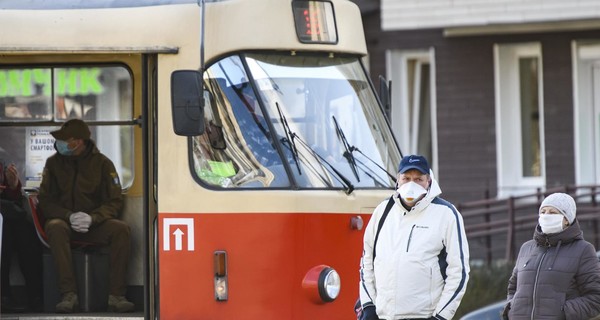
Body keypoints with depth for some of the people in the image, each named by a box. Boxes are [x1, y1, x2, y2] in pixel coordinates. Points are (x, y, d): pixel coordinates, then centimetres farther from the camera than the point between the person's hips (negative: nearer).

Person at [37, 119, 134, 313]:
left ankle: (116, 295, -31)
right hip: (65, 222, 0)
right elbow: (45, 201, -1)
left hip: (95, 223, 0)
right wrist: (69, 216, -19)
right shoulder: (54, 163, 3)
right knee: (55, 228, -36)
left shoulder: (102, 163, 0)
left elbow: (115, 202, -3)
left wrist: (92, 218, -23)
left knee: (121, 229, -30)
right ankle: (69, 295, -41)